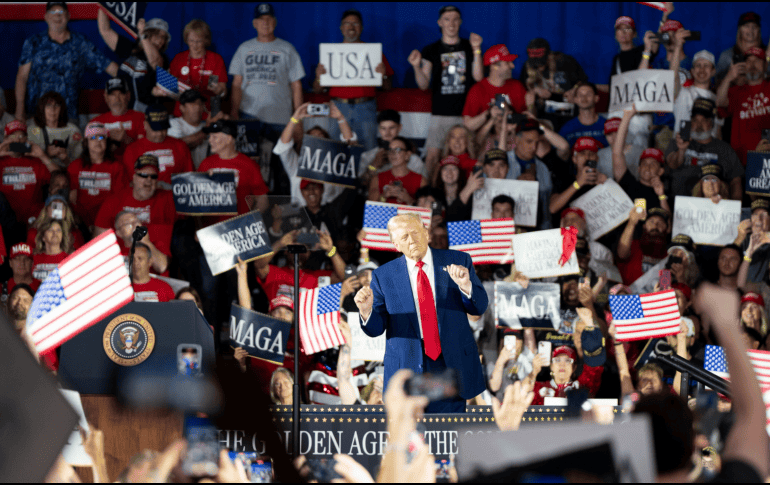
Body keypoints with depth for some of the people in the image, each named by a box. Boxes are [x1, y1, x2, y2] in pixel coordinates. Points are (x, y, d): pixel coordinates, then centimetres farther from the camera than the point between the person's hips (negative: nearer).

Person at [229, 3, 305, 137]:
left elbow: (296, 85, 7)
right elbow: (237, 84, 10)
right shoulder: (244, 49, 13)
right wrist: (234, 111, -2)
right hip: (249, 114, 1)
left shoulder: (287, 49, 8)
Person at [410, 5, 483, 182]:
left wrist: (476, 49, -10)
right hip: (440, 114, 0)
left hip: (466, 113, 0)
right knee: (433, 155, -10)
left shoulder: (469, 47, 10)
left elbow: (478, 77, -2)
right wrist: (417, 67, -18)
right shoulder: (431, 51, 8)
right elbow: (424, 85, 1)